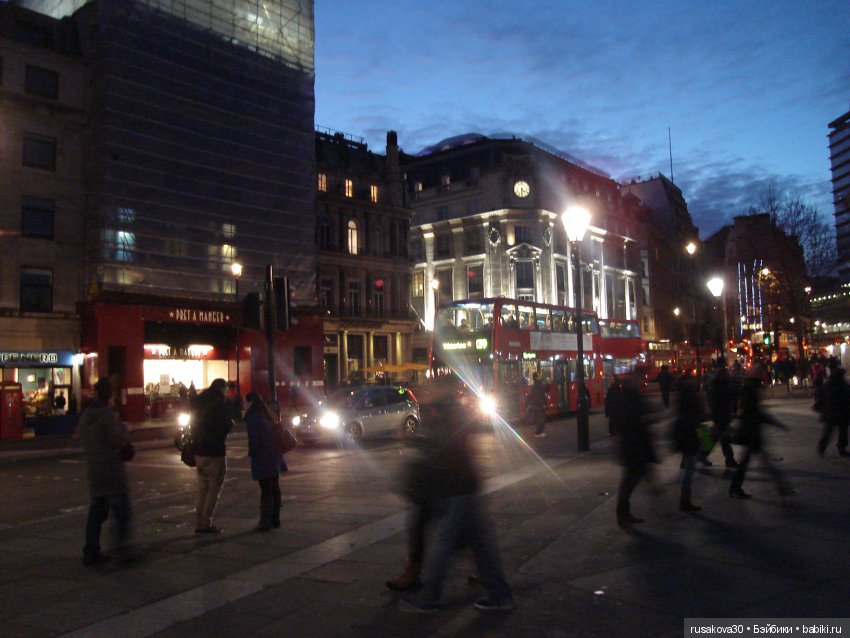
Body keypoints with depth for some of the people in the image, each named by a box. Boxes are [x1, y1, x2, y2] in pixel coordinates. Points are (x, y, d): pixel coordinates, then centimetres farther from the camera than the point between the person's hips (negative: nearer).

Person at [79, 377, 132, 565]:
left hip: (94, 471, 8)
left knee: (96, 511, 13)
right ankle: (123, 548, -3)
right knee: (121, 511, -1)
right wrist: (124, 428, 0)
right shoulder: (109, 414, -15)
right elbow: (118, 441, -19)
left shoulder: (85, 415, 11)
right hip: (111, 471, -8)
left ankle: (91, 551, 15)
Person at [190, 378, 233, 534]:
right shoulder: (218, 404, -14)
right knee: (214, 489, 0)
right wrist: (230, 423, 0)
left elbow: (194, 426, 17)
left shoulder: (199, 402, 12)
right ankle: (206, 524, -1)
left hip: (199, 451, 8)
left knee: (203, 489, 15)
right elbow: (223, 427, -18)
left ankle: (199, 523, 16)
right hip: (215, 452, -8)